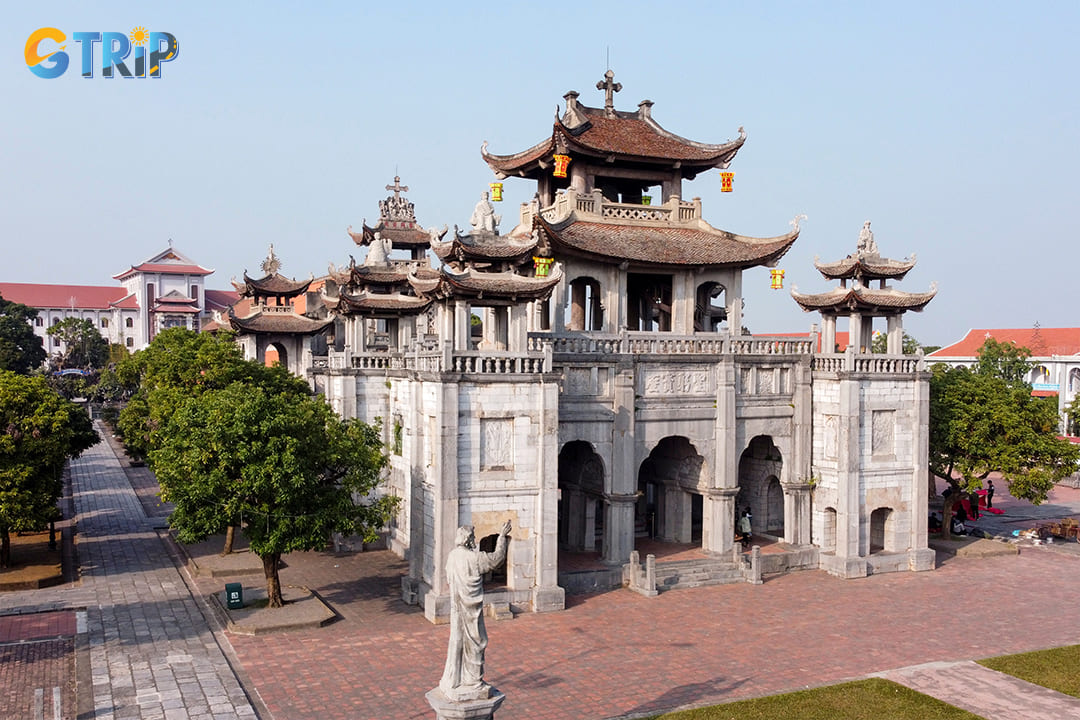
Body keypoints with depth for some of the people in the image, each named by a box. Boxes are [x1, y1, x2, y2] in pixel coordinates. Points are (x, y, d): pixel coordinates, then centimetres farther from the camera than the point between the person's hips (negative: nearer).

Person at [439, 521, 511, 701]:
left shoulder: (452, 556, 0)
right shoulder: (473, 558, -21)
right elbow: (497, 558, -10)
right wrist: (502, 536, 0)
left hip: (457, 606, 7)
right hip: (470, 609, -7)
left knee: (457, 641, 17)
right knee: (473, 642, 5)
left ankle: (453, 680, 27)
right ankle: (472, 682, 15)